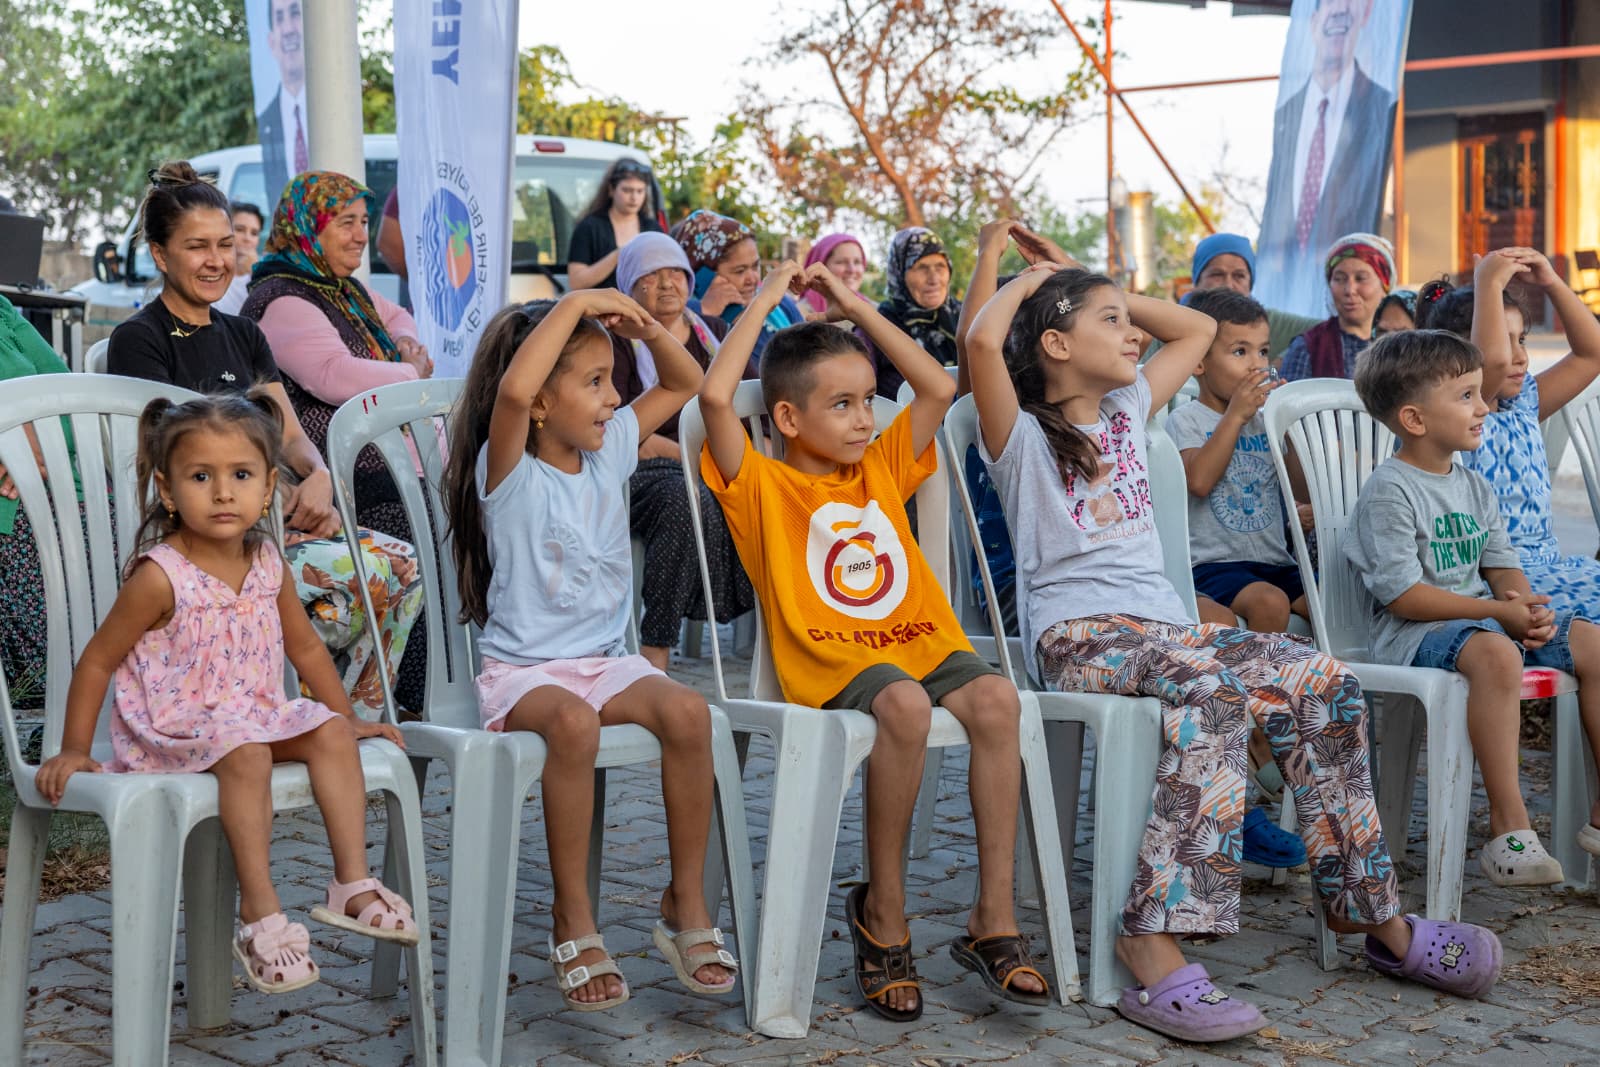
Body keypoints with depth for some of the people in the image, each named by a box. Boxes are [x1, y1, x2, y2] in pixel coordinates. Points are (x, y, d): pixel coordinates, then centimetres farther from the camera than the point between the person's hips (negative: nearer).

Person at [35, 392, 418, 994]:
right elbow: (97, 661, -9)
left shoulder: (268, 564, 3)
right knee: (245, 754, -34)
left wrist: (349, 716, 18)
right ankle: (260, 914, -29)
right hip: (172, 728, -6)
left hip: (255, 715, 6)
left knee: (332, 733, -15)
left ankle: (352, 884, -14)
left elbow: (304, 646, 17)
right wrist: (74, 751, -9)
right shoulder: (159, 577, -16)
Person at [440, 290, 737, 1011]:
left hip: (606, 661, 6)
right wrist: (574, 304, -23)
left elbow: (684, 383, 20)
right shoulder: (510, 473, -10)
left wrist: (645, 327, 1)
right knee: (573, 724, -39)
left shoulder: (609, 452, 10)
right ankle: (572, 920, -23)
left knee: (688, 711, -26)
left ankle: (686, 904, -13)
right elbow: (513, 391, -32)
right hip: (523, 672, -5)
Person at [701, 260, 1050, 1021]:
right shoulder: (762, 485, 8)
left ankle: (993, 918, -21)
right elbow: (715, 396, -7)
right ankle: (881, 915, -18)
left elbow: (939, 388, 24)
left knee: (995, 697, -27)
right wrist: (766, 300, 3)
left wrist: (854, 306, 23)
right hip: (830, 659, -5)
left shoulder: (882, 468, 24)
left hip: (922, 644, 5)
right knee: (903, 705, -37)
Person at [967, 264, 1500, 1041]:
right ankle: (1156, 942, -43)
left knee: (1322, 683, -17)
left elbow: (1197, 329, 35)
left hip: (1164, 623, 7)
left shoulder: (1128, 410, 24)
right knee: (1214, 687, -37)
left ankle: (1370, 910, -11)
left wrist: (1105, 293, 27)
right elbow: (983, 339, -18)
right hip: (1077, 634, -7)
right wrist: (1027, 282, 2)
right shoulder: (1022, 434, 2)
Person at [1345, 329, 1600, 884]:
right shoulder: (1390, 491, -13)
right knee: (1494, 653, -38)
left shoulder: (1475, 487, 15)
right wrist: (1499, 612, -20)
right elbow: (1401, 594, -19)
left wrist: (1526, 607, -9)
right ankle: (1508, 827, -35)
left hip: (1488, 617, 9)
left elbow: (1502, 565, 15)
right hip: (1412, 631, -9)